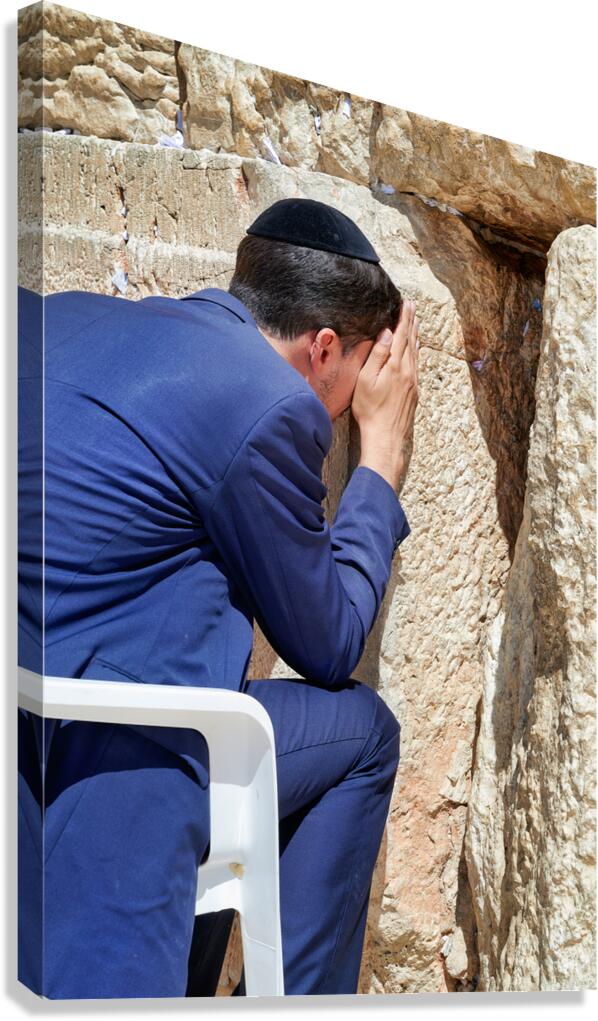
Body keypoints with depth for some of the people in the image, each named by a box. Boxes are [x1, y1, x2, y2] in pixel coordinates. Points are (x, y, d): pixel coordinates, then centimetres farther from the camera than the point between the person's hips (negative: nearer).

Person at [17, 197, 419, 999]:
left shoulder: (60, 318, 9)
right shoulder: (271, 406, -11)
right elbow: (328, 645, 3)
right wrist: (383, 452, 12)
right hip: (91, 767, -8)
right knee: (361, 728, 11)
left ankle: (191, 993, 36)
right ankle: (296, 998, 22)